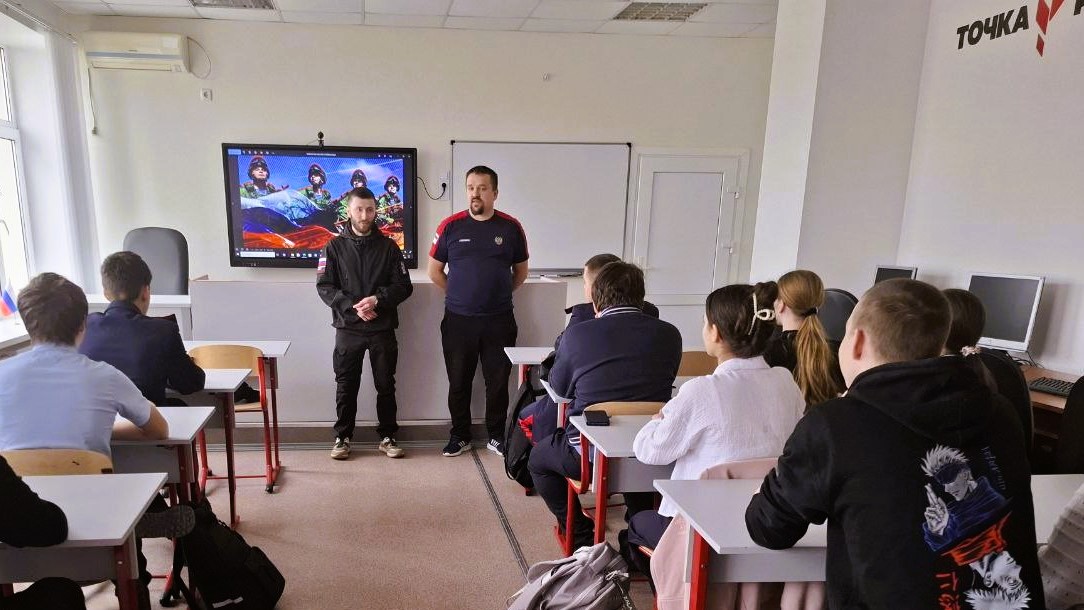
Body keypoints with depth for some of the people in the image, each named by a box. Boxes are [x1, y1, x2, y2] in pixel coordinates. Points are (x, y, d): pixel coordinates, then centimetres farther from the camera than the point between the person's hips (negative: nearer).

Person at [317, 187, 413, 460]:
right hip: (347, 328, 0)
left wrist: (378, 299, -17)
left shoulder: (388, 246, 3)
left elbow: (404, 286, 0)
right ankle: (343, 437, 22)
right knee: (346, 385, 8)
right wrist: (352, 306, -16)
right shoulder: (335, 247, 3)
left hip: (383, 328, 1)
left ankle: (387, 436, 21)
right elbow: (324, 286, -2)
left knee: (386, 385, 8)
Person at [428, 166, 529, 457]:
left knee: (498, 381, 9)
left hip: (499, 320, 0)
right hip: (458, 320, 0)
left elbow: (521, 272, 13)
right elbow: (434, 271, 8)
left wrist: (498, 294, 9)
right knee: (458, 382, 10)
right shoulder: (450, 226, -1)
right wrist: (459, 294, 7)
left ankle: (496, 436, 25)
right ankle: (460, 435, 27)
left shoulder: (511, 227, 1)